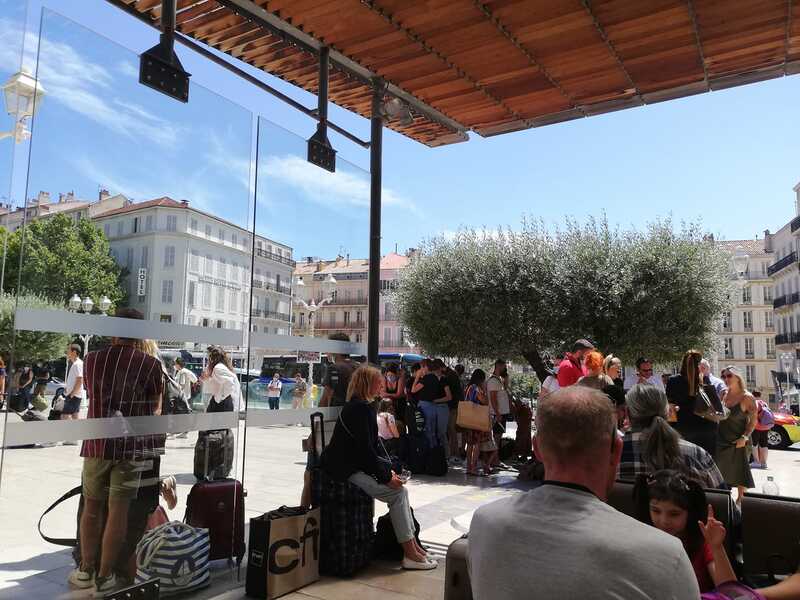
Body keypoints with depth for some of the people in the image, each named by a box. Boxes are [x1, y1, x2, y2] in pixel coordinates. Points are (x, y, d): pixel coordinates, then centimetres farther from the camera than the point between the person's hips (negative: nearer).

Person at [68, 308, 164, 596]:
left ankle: (86, 570, 26)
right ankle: (104, 576, 13)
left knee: (92, 506, 17)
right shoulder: (150, 364, -9)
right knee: (118, 510, 5)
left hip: (97, 443, 3)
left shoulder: (92, 360, 1)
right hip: (132, 445, -2)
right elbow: (154, 405, 3)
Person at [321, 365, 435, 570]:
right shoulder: (359, 408, -17)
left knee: (400, 487, 4)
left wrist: (387, 469, 5)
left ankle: (412, 544, 6)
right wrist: (386, 477, -16)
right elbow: (365, 449, -21)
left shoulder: (364, 406, 14)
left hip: (358, 466, 10)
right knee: (397, 493, -15)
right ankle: (410, 554, -8)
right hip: (346, 470, -10)